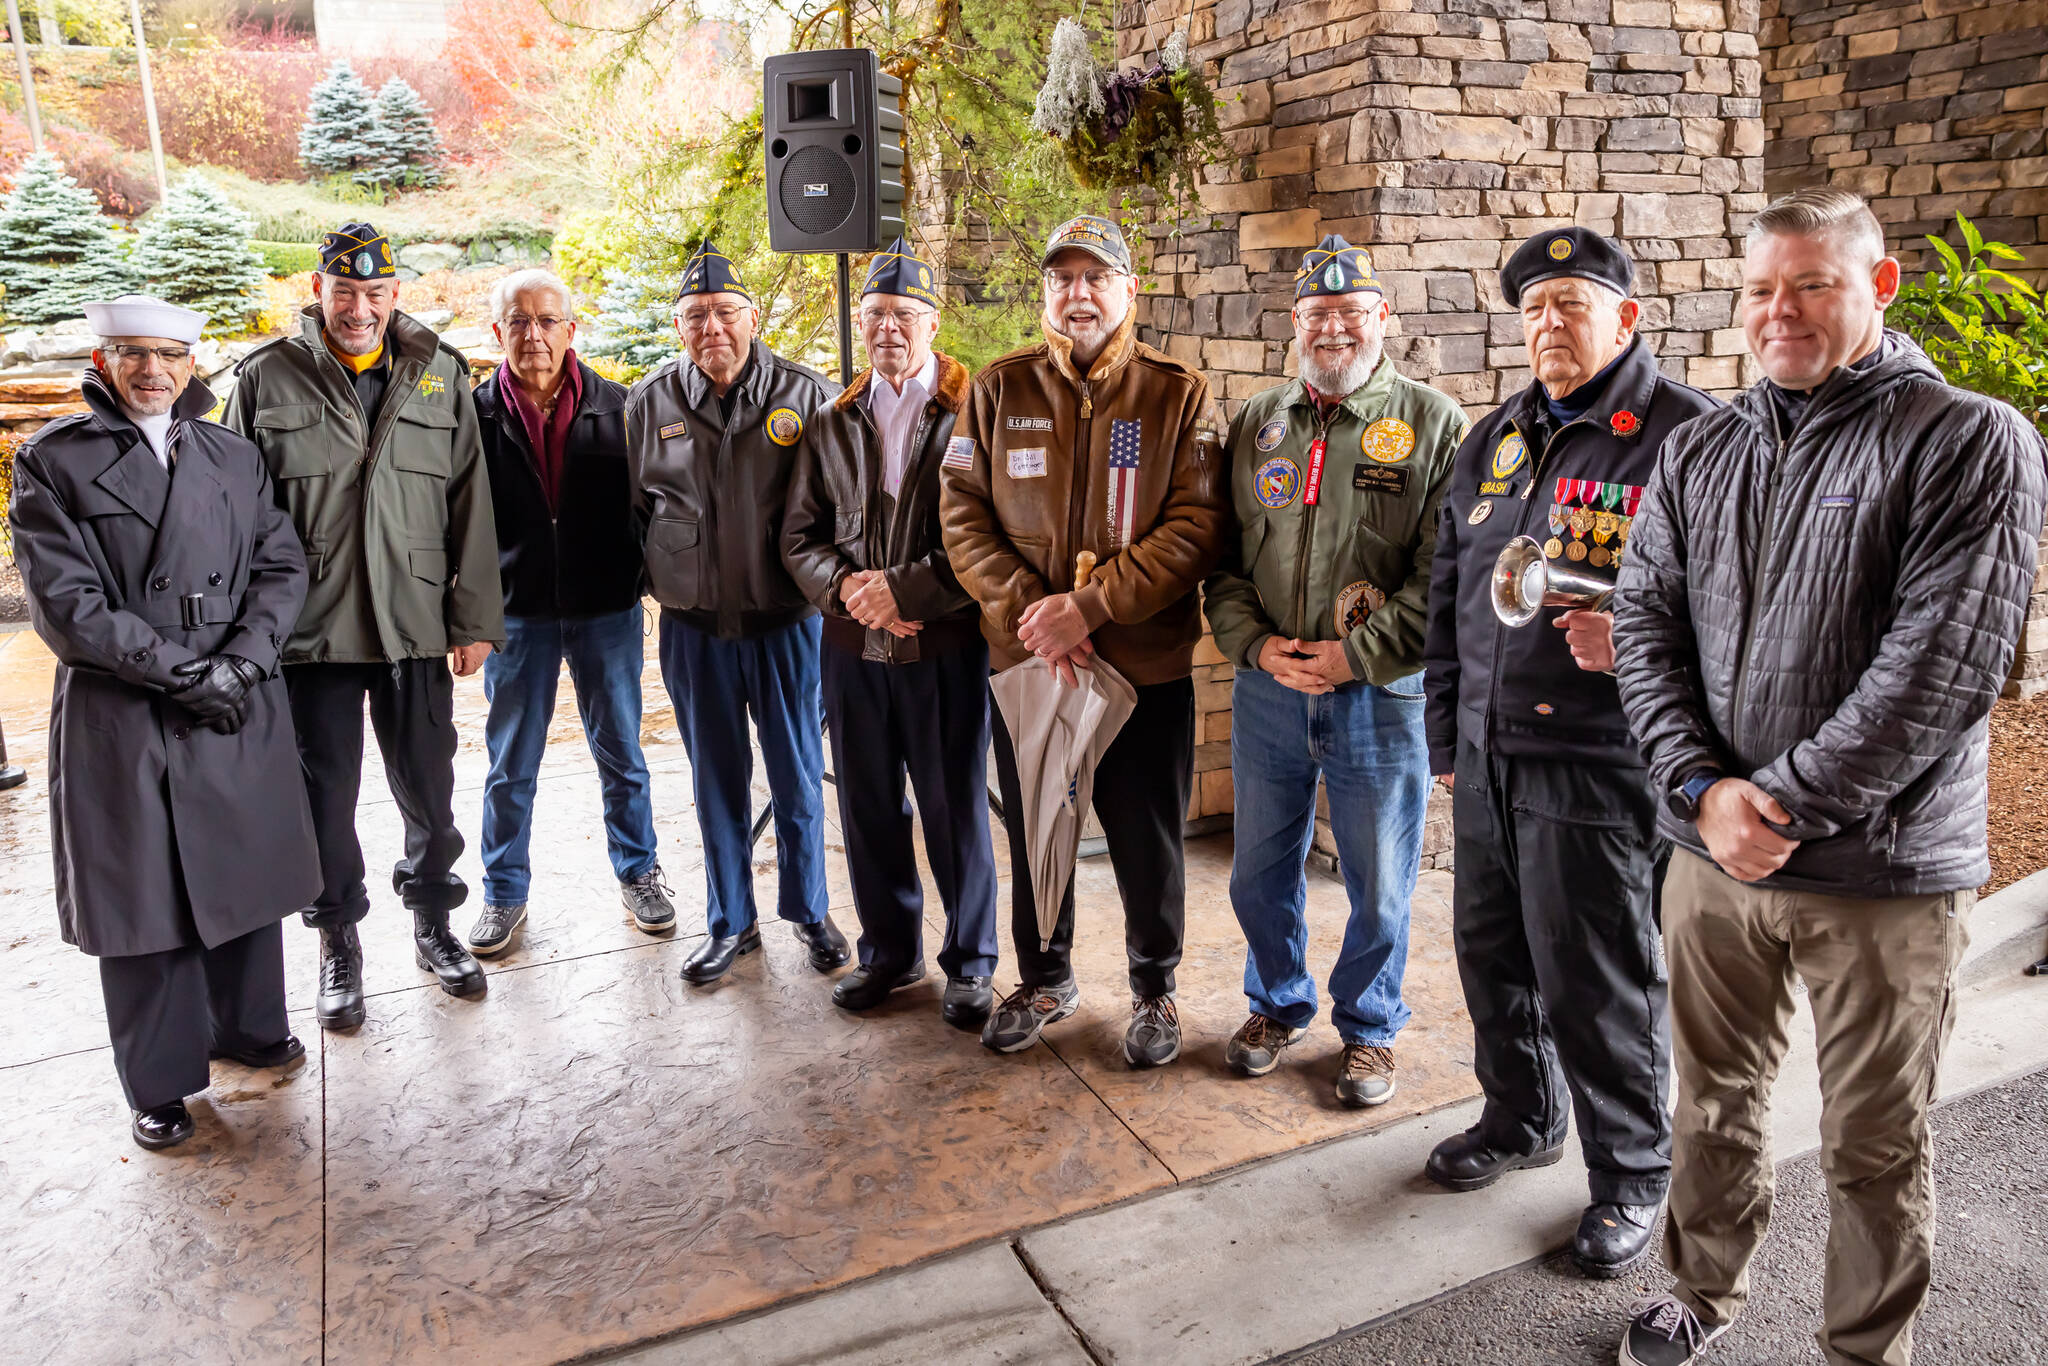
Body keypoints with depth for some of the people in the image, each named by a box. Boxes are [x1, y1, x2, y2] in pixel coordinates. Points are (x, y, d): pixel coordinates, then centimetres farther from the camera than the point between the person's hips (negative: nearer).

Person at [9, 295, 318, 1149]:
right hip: (122, 720, -3)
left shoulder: (235, 457, 10)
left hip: (242, 715, 3)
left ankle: (249, 1026, 36)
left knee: (247, 879, 14)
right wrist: (184, 672, -15)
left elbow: (282, 567, 4)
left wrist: (239, 663, -11)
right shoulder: (53, 462, -1)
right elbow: (63, 601, -9)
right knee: (143, 901, 6)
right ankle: (161, 1083, 22)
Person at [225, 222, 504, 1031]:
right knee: (326, 795, 8)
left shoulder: (440, 376, 4)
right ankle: (338, 942, 26)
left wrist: (474, 619, 1)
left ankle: (433, 921, 31)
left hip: (415, 623, 1)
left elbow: (470, 505, 4)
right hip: (310, 629, -1)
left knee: (428, 785, 11)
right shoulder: (267, 379, 0)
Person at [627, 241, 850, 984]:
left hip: (785, 621, -1)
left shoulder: (805, 394, -5)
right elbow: (634, 505, 12)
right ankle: (729, 923, 28)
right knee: (717, 780, 12)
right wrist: (662, 579, 9)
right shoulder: (651, 401, 1)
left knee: (797, 776, 9)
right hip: (693, 626, 2)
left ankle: (807, 910, 29)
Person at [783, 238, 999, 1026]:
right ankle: (888, 951, 31)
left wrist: (906, 589, -16)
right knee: (867, 808, 13)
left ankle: (970, 962, 22)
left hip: (946, 644, -4)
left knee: (956, 810, 5)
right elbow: (800, 535, 12)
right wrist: (845, 585, -8)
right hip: (852, 646, 5)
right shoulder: (833, 426, 12)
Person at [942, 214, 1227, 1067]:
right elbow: (963, 515, -1)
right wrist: (1025, 608, -15)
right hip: (1024, 658, 2)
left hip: (1147, 665, -2)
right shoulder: (998, 390, 3)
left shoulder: (1178, 395, -2)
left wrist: (1092, 605, -19)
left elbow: (1198, 522, -11)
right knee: (1033, 831, 16)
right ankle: (1043, 979, 38)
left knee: (1148, 839, 10)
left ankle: (1154, 987, 33)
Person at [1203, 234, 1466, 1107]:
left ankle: (1368, 1028, 31)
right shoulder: (1255, 423, 9)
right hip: (1267, 688, 3)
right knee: (1260, 871, 15)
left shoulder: (1432, 424, -2)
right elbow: (1221, 552, 9)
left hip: (1381, 694, -3)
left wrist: (1358, 654, -15)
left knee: (1379, 886, 9)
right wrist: (1253, 642, -7)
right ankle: (1278, 1005, 38)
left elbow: (1445, 570, -9)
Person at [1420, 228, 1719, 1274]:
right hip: (1489, 756, 7)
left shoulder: (1690, 435, -7)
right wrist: (1446, 734, 17)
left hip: (1601, 764, -7)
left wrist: (1638, 638, -27)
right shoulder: (1494, 440, 14)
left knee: (1597, 982, 4)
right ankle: (1521, 1119, 41)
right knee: (1492, 951, 19)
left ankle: (1630, 1176, 26)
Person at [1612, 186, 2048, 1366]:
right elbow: (1648, 625, 2)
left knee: (1875, 1149, 11)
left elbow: (1944, 662, -16)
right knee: (1716, 1101, 19)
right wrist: (1702, 788, -11)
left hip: (1883, 874, -4)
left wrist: (1788, 804, -17)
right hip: (1711, 857, 4)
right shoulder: (1700, 451, 7)